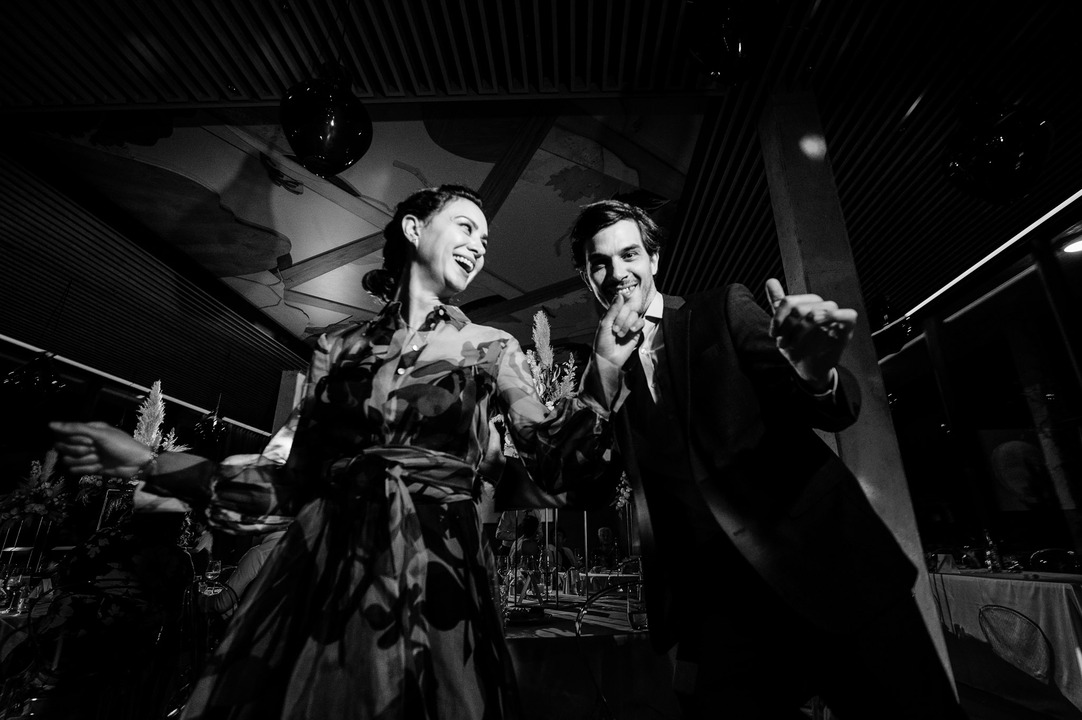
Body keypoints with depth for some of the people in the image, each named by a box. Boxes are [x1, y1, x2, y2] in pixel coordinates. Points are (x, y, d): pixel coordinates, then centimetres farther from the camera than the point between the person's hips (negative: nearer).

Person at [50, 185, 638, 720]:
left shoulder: (491, 348, 4)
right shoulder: (339, 346, 8)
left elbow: (555, 460, -5)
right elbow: (283, 482, 8)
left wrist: (606, 367, -17)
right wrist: (146, 462, 3)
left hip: (434, 584, -1)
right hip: (315, 578, 2)